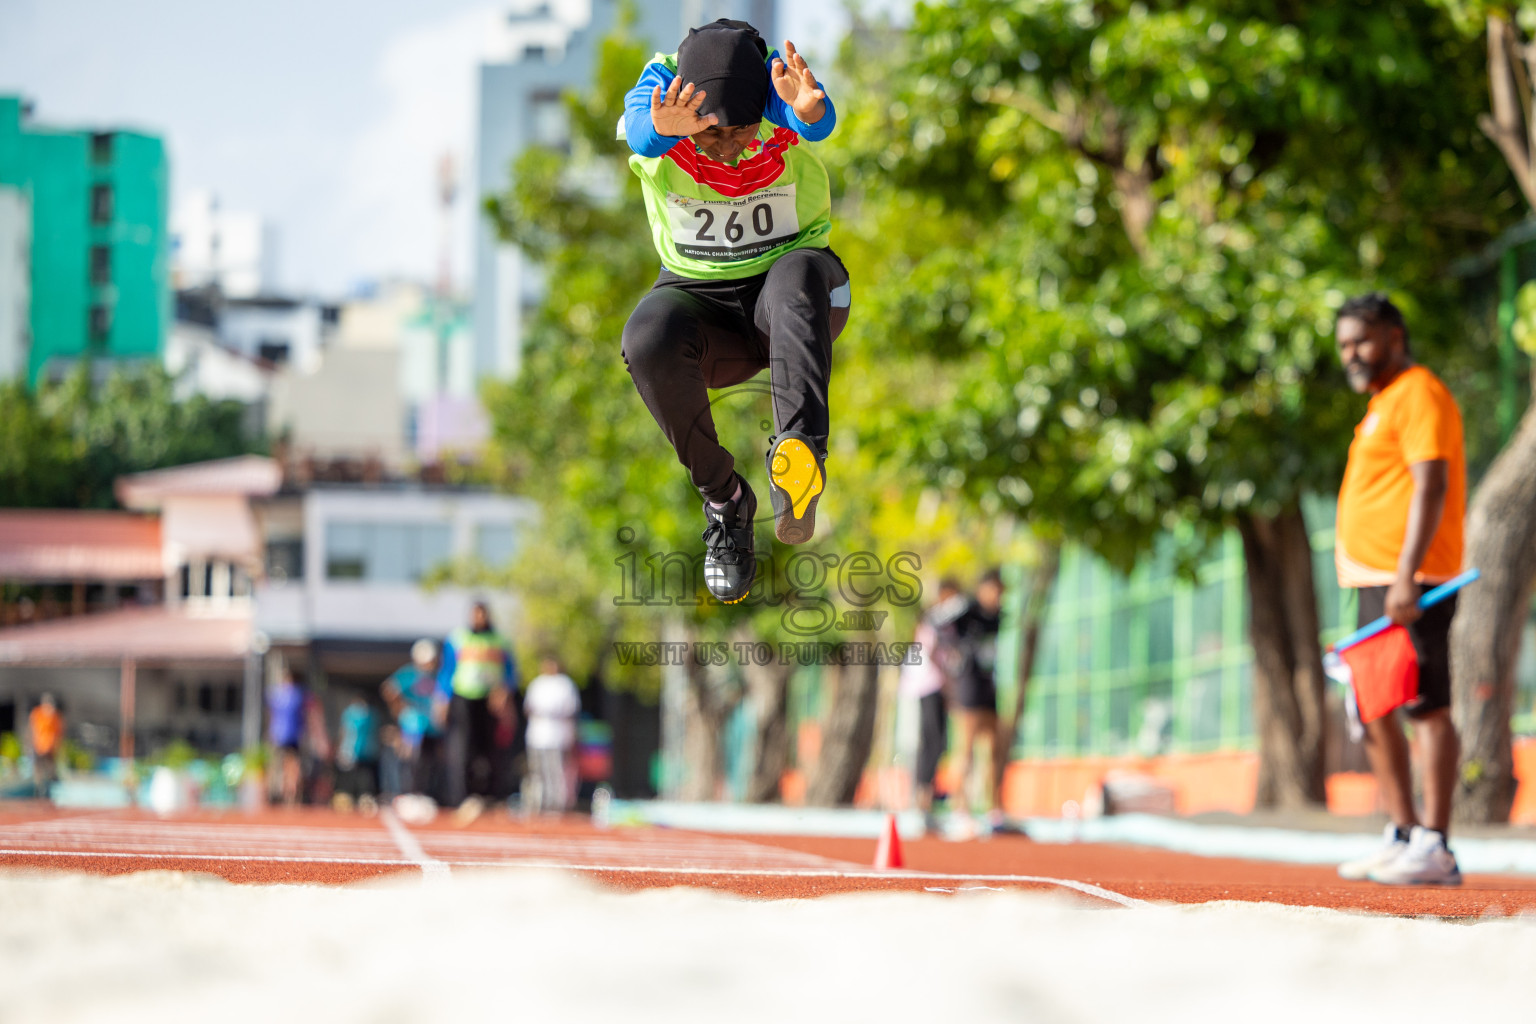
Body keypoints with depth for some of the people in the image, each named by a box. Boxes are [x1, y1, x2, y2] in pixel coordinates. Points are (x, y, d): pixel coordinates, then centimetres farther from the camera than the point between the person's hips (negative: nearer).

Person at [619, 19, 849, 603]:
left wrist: (809, 109, -69)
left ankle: (800, 446, -53)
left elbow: (819, 122, -43)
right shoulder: (661, 88, -17)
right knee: (650, 338, -33)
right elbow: (641, 130, -42)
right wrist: (662, 128, -68)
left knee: (799, 272, -36)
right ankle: (722, 500, -14)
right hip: (699, 299, 1)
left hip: (791, 301, -1)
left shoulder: (776, 91, -18)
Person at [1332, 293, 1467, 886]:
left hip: (1408, 584, -11)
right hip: (1376, 582, 11)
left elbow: (1432, 486, -18)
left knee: (1425, 707, -12)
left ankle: (1434, 849, -16)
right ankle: (1403, 837, 16)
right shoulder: (1384, 403, 23)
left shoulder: (1418, 395, -8)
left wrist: (1406, 576, -25)